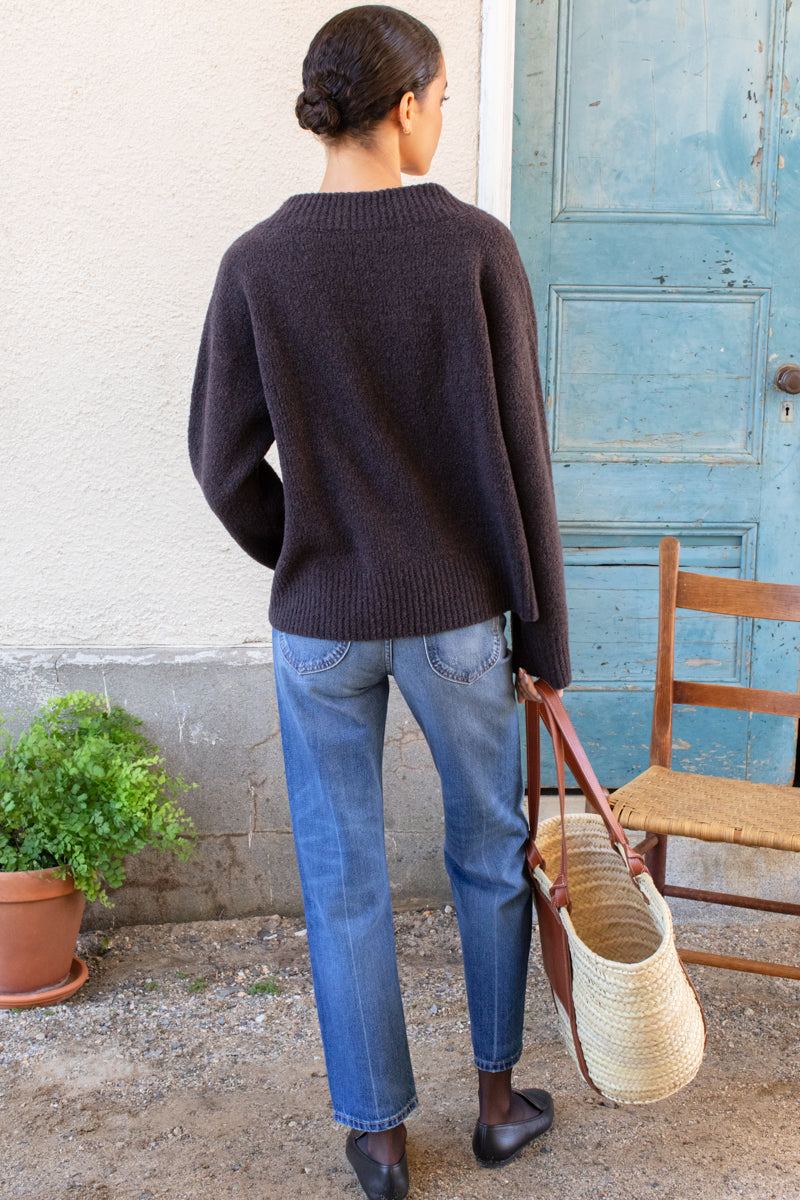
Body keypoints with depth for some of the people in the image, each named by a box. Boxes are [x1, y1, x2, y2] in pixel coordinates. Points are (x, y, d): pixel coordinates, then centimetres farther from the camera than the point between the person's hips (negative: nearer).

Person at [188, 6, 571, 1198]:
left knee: (344, 879, 14)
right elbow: (518, 457, -11)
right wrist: (544, 632, -1)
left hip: (320, 622, 1)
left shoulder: (256, 264, -7)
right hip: (456, 611, 0)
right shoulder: (476, 246, -11)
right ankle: (497, 1097, 35)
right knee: (491, 850, 21)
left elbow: (225, 464, -5)